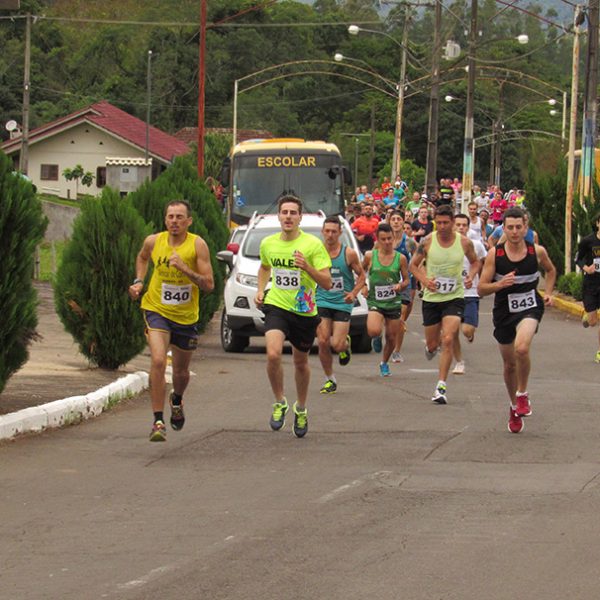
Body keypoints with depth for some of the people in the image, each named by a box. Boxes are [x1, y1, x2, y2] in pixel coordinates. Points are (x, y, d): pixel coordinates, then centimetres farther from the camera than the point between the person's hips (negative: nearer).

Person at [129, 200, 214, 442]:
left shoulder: (197, 245, -13)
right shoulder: (153, 242, -6)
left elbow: (209, 285, -17)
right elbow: (142, 258, 20)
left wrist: (185, 269, -30)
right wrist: (138, 281, 4)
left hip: (186, 316, 1)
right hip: (157, 310, -1)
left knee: (181, 372, 16)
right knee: (158, 361, -24)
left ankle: (177, 401, 52)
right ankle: (158, 421, -18)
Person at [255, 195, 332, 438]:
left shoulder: (313, 245, -11)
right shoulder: (268, 244, 1)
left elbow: (327, 283, -14)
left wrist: (307, 267, -29)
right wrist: (260, 290, 10)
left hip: (304, 311, -1)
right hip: (276, 306, 1)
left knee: (301, 363, 13)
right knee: (273, 354, -23)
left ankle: (301, 409, 37)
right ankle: (279, 403, -2)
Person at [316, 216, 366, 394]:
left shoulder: (349, 254, -6)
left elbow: (361, 275, 4)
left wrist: (354, 293, -12)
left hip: (342, 304, -2)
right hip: (322, 301, 2)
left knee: (337, 345, -10)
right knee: (323, 343, -6)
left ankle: (346, 343, 28)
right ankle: (329, 380, 12)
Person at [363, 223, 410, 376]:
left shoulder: (400, 258, -2)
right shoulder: (370, 256, -3)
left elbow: (406, 280, 6)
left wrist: (400, 285, -16)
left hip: (394, 302, 2)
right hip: (375, 301, -2)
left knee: (391, 338, 8)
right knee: (374, 331, -26)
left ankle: (384, 363, 36)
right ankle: (377, 338, 14)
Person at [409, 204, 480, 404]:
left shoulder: (464, 242, -5)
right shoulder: (427, 242, -6)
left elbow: (475, 262, 14)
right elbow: (413, 264, 4)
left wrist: (471, 276, -8)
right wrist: (424, 280, -14)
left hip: (454, 298, -1)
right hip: (431, 298, 1)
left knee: (448, 340, -17)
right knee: (433, 344, 9)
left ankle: (441, 387, -13)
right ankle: (430, 347, 50)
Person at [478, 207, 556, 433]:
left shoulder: (537, 251, -6)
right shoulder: (495, 254, -10)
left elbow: (550, 270, 17)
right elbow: (481, 289, -7)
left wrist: (548, 293, 4)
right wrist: (500, 284, -26)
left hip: (530, 307, -2)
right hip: (504, 311, 2)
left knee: (521, 348, -30)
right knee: (510, 364, 13)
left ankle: (522, 394, -7)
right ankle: (514, 407, 37)